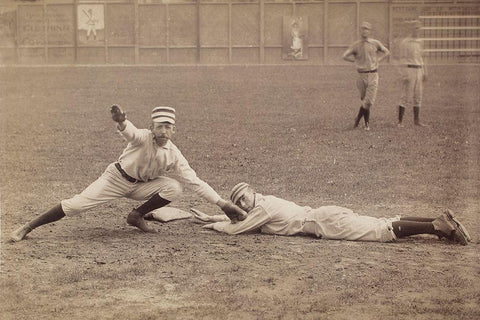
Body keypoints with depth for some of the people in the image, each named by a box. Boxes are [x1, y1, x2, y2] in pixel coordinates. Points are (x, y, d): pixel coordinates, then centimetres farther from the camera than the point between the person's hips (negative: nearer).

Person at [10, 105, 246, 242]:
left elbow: (195, 182, -14)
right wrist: (121, 123, -75)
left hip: (140, 185, 4)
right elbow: (130, 132, -49)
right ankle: (28, 227, -5)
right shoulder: (143, 138, -25)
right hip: (116, 178, -4)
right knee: (76, 205, -15)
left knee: (173, 188, -18)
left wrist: (222, 203, -21)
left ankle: (137, 216, -1)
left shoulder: (174, 155, -14)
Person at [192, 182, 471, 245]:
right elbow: (241, 219, 35)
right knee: (384, 224, 4)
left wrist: (218, 225, 11)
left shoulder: (264, 207, -7)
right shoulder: (264, 202, 20)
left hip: (327, 223, -8)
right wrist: (212, 218, 32)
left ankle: (438, 226, -25)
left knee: (382, 231, -17)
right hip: (327, 215, 8)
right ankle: (440, 221, -2)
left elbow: (237, 229, -6)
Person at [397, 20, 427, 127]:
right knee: (406, 96, -9)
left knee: (418, 96, 9)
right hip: (409, 69, -7)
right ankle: (400, 121, -7)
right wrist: (405, 75, -18)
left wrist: (424, 72, 19)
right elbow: (403, 59, -11)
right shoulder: (405, 42, -7)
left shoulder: (420, 42, 15)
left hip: (419, 70, 7)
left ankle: (416, 120, 16)